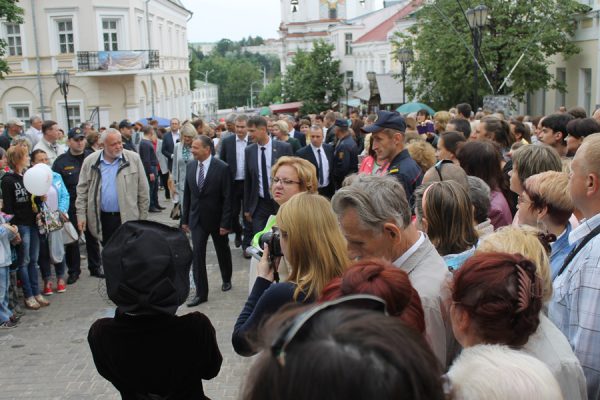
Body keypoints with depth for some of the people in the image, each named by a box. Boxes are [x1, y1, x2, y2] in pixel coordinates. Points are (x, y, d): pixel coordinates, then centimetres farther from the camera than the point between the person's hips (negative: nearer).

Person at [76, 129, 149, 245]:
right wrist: (81, 215, -1)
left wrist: (143, 218, -1)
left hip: (128, 218, -2)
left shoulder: (133, 159, -3)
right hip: (103, 218, 2)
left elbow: (143, 191, 0)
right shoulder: (90, 161, 1)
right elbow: (82, 190, 5)